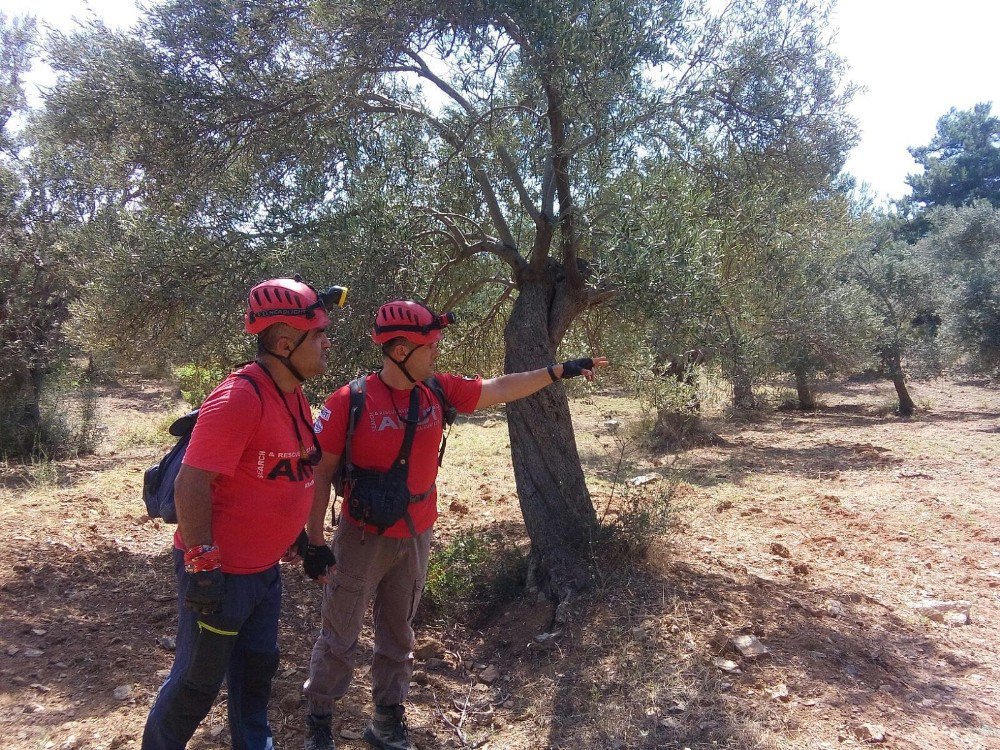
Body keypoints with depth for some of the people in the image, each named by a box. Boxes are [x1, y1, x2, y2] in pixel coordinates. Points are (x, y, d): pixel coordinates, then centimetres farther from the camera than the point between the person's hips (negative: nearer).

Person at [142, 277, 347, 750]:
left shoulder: (295, 395, 4)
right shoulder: (239, 397, -24)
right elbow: (191, 485, -25)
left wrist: (294, 533, 20)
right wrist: (202, 565, -22)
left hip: (264, 568, 8)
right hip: (220, 573, -8)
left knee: (258, 666, 22)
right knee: (198, 682, 11)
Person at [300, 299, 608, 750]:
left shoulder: (439, 391, -4)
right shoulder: (350, 402, -17)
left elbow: (500, 389, 6)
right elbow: (320, 472, -11)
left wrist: (558, 371, 4)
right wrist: (315, 541, -12)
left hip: (416, 539, 4)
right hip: (362, 539, -4)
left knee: (397, 637, 18)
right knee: (339, 637, 11)